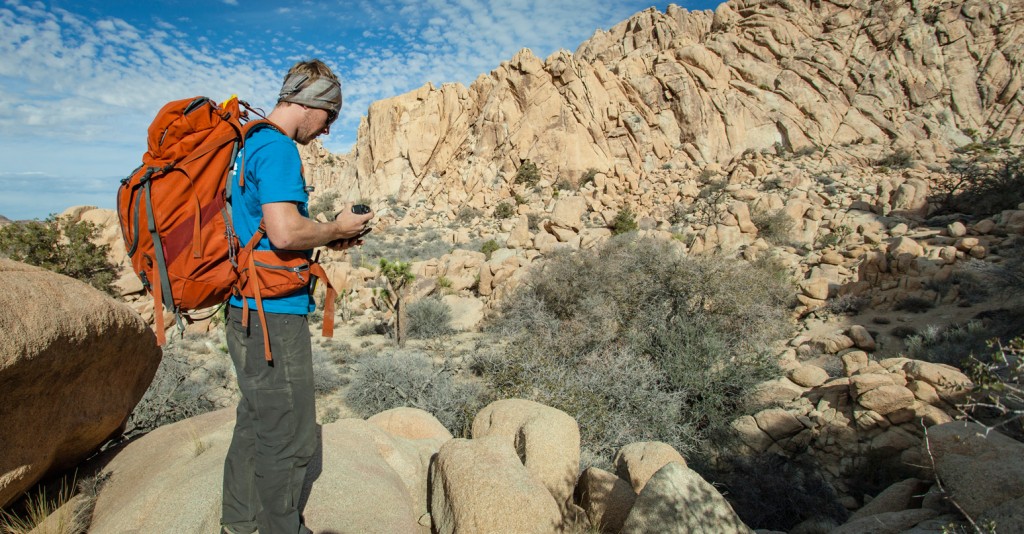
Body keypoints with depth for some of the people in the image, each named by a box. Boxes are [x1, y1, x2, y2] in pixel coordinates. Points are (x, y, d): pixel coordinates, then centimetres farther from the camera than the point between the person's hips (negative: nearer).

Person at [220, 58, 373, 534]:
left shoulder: (249, 143, 17)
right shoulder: (278, 148, -15)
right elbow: (285, 232, -27)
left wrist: (325, 238, 13)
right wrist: (337, 229, -9)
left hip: (246, 312, 11)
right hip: (274, 314, -11)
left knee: (256, 423, 22)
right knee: (288, 438, 3)